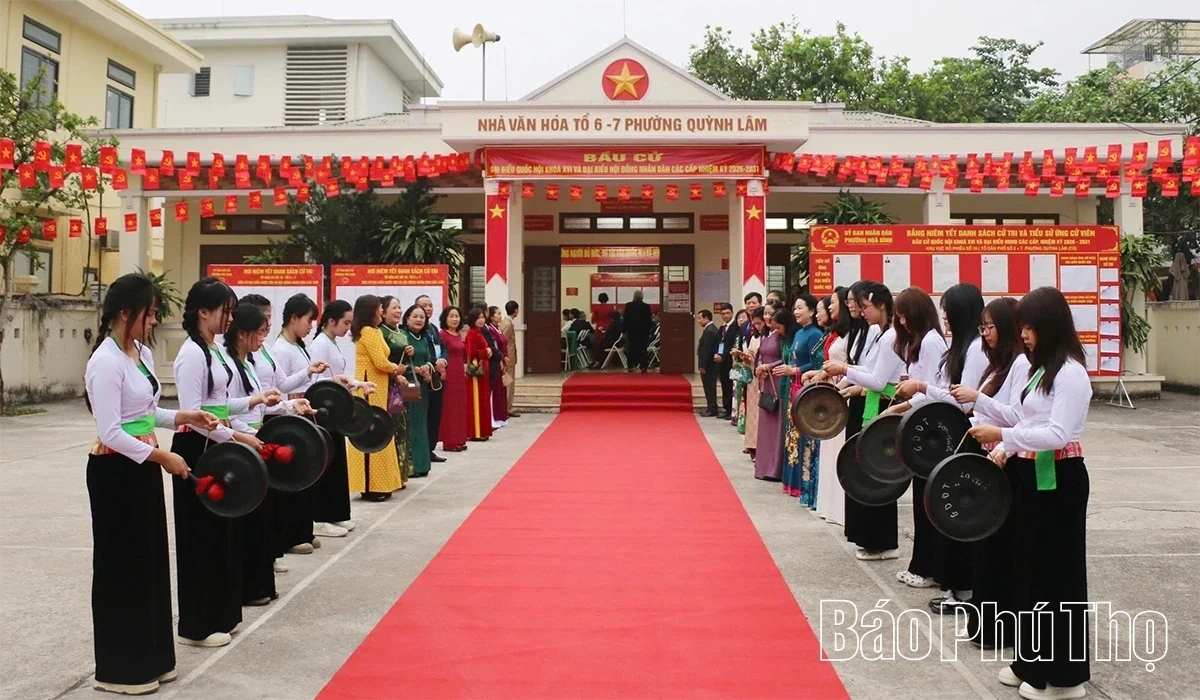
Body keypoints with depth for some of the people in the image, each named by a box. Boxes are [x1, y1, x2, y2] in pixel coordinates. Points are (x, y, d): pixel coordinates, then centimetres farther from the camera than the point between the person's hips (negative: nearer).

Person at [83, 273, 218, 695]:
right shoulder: (106, 361, -19)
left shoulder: (142, 352, 9)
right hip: (115, 472, -9)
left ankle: (149, 659, 27)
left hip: (142, 467, 9)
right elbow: (110, 432, -23)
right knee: (122, 565, 2)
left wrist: (183, 417, 3)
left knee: (150, 561, 14)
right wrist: (161, 456, -25)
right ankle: (119, 668, 17)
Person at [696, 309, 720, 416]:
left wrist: (702, 366, -20)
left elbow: (706, 350, -22)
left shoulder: (709, 331, -18)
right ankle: (711, 408, 21)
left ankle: (712, 410, 0)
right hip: (711, 364, 10)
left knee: (709, 387, -4)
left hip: (708, 365, -10)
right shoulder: (713, 329, 12)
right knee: (710, 387, 15)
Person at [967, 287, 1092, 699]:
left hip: (1059, 480, -9)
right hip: (1030, 475, 9)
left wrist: (1004, 434, -27)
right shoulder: (1039, 368, 12)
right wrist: (1005, 449, 0)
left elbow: (1059, 433, -23)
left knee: (1057, 570, 0)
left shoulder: (1070, 372, -16)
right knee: (1029, 566, 15)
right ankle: (1032, 662, 28)